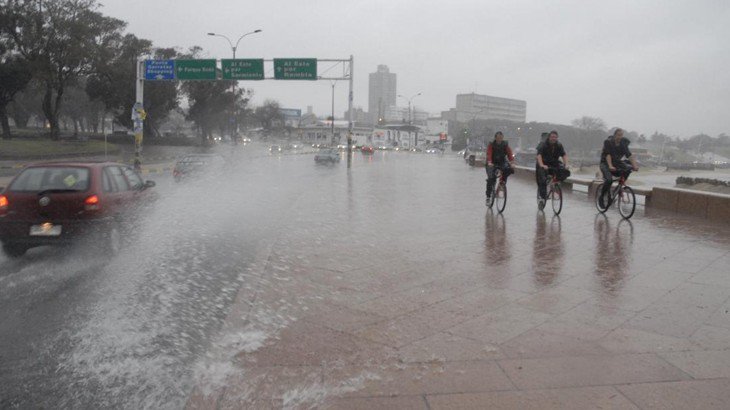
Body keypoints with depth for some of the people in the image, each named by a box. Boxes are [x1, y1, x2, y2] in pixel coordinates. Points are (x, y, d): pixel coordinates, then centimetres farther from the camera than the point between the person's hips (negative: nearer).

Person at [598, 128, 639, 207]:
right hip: (606, 163, -5)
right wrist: (610, 166, -40)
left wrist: (635, 166, -25)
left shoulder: (623, 143, -1)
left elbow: (629, 155, -10)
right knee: (609, 180, -29)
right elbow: (608, 155, -25)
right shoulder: (608, 142, -14)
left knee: (628, 168, -23)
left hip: (617, 163, 5)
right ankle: (601, 198, -11)